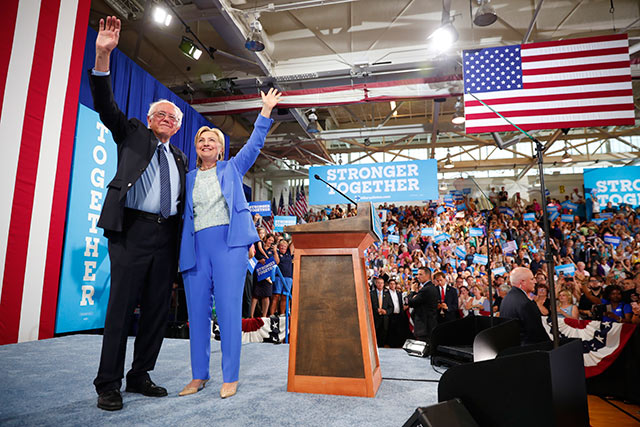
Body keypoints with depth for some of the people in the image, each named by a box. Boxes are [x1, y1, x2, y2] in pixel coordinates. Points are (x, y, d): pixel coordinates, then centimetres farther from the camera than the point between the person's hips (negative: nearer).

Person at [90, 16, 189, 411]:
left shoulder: (180, 157, 22)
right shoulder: (132, 134, 14)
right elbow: (106, 105, -1)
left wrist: (182, 238, 10)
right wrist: (103, 55, -13)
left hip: (166, 236, 5)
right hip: (132, 230, -4)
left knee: (157, 309, 6)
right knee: (122, 306, -4)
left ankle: (140, 376, 19)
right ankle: (108, 385, 8)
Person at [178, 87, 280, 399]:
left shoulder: (232, 168, 16)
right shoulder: (188, 179, 20)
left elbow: (254, 144, 7)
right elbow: (181, 213, 20)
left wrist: (266, 110, 1)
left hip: (228, 242, -3)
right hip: (195, 247, 3)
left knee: (228, 308, -7)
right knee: (197, 311, 4)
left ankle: (230, 377, 3)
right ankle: (199, 376, 17)